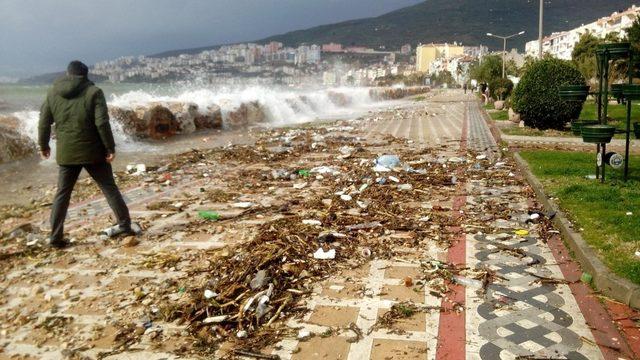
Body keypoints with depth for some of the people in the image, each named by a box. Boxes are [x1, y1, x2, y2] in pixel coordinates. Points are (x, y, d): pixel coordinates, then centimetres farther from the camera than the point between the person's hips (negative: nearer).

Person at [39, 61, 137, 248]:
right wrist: (110, 147, -9)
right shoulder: (94, 92, -6)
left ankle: (56, 237, 13)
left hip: (66, 153, 3)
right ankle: (125, 224, 10)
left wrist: (43, 145, 22)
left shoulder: (53, 93, 7)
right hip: (93, 151, -3)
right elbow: (102, 123, -14)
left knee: (62, 194, 11)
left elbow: (44, 122, 9)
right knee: (109, 188, 8)